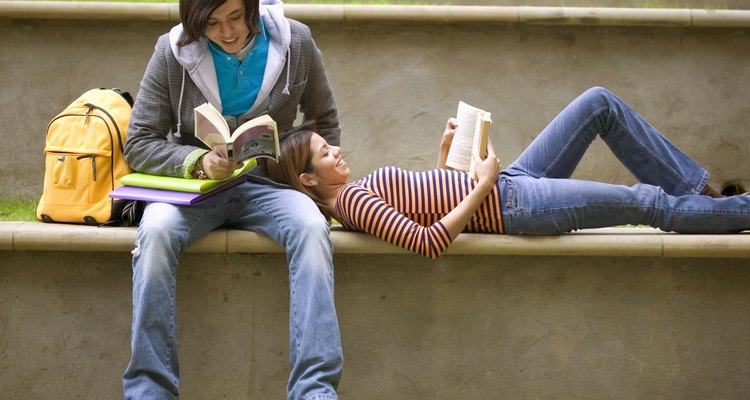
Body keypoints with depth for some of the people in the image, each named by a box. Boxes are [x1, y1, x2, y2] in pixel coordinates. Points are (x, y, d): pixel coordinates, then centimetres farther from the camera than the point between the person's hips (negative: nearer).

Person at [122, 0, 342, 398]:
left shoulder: (297, 42, 0)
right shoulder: (173, 53, -3)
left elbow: (325, 121, 16)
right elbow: (138, 145, 0)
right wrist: (199, 160, -16)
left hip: (267, 185, 1)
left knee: (311, 226, -34)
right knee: (155, 230, -35)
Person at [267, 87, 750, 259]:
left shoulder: (357, 190, 11)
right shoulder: (351, 203, -18)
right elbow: (428, 241, -29)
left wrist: (446, 150, 10)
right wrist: (483, 184, -24)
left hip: (507, 182, 10)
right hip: (508, 206, -10)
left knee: (600, 103, 7)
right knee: (649, 203, -7)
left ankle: (702, 190, 16)